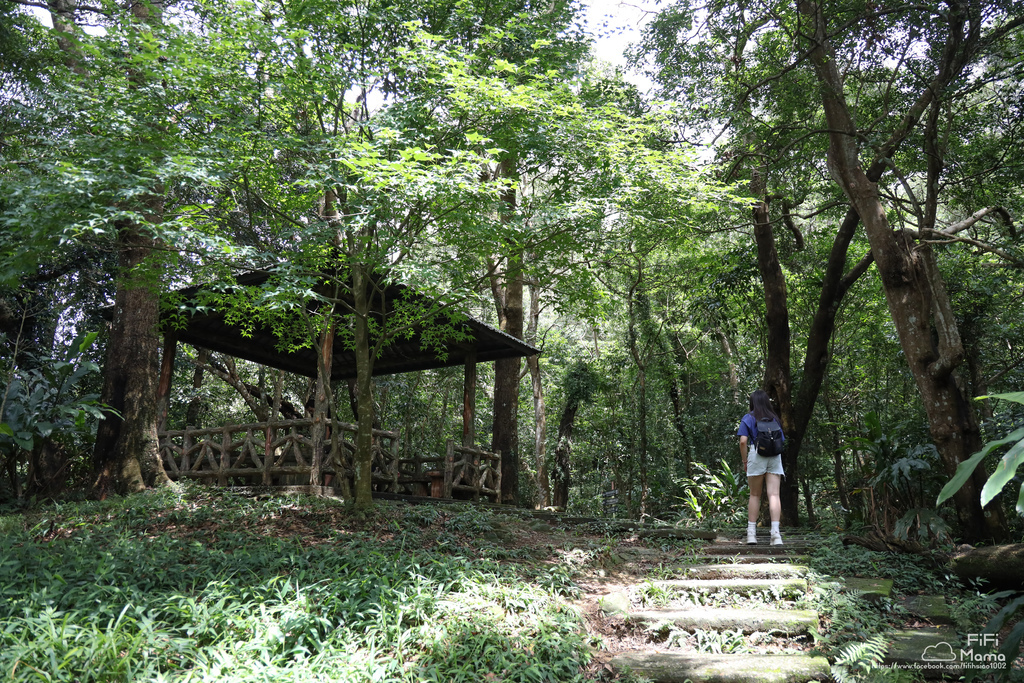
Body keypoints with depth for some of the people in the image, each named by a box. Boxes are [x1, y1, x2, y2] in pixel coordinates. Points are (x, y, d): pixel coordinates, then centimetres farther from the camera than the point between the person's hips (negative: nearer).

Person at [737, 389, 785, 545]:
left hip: (757, 455, -2)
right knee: (774, 495, -3)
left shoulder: (748, 418, 2)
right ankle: (775, 532, -13)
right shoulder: (774, 419, 13)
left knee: (755, 495, 7)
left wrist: (744, 460, 3)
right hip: (775, 456, 2)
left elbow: (743, 441, -7)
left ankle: (751, 532, 7)